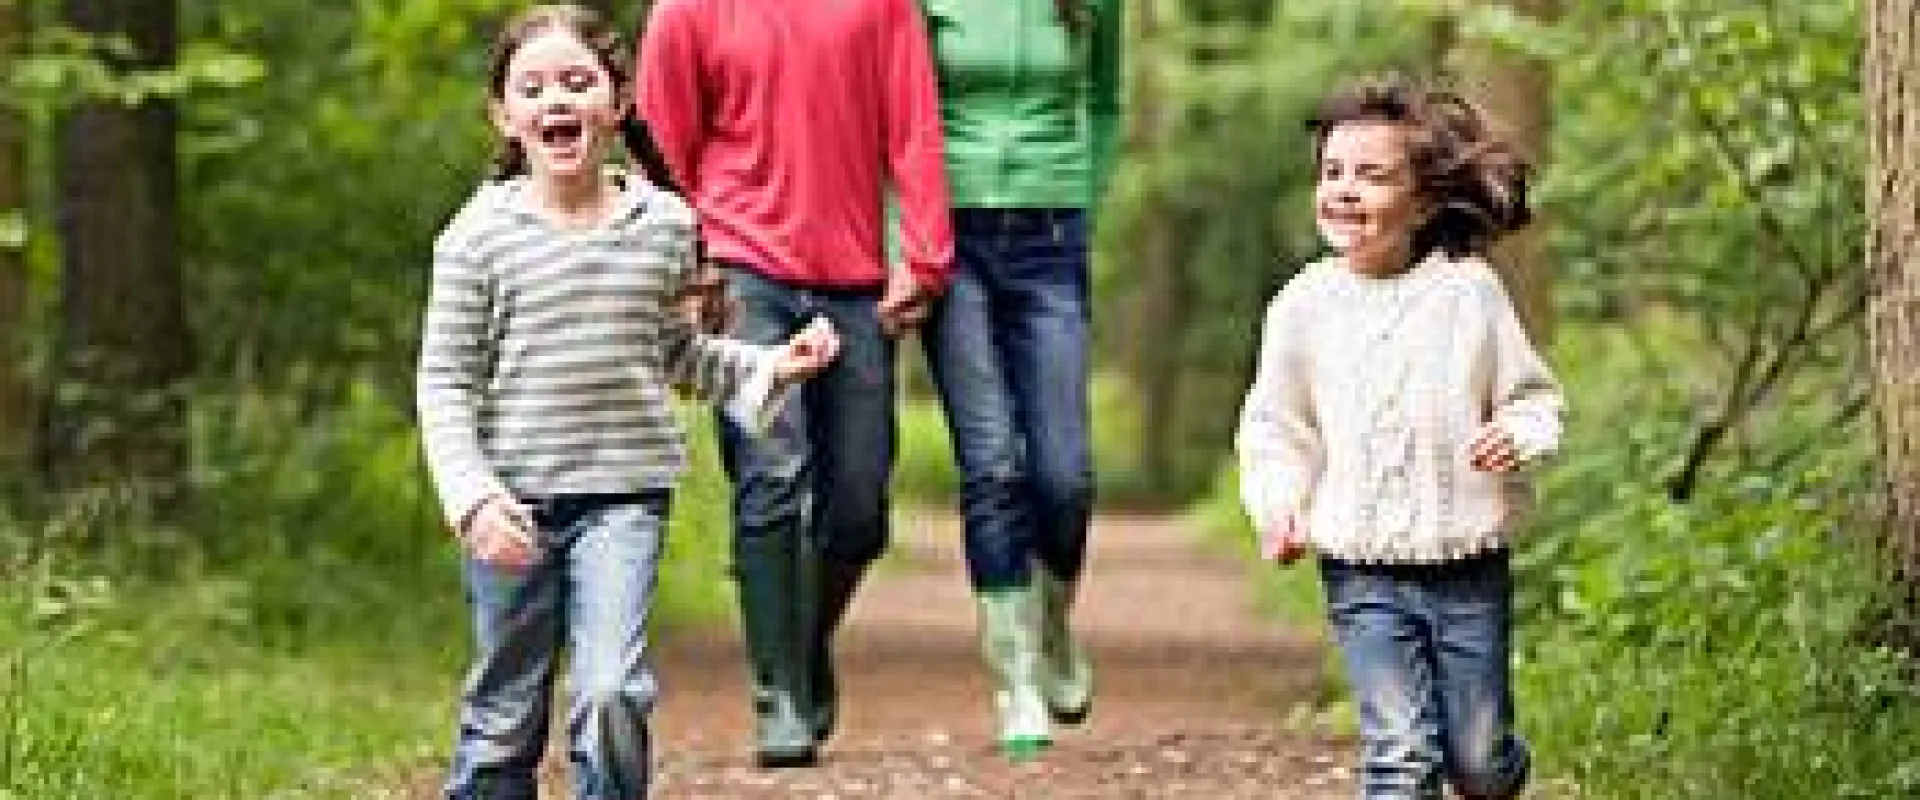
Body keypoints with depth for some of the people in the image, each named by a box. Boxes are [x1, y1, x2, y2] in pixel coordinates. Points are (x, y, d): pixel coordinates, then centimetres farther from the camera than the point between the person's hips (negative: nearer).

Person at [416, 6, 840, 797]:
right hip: (513, 501, -1)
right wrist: (474, 499, -16)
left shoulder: (664, 224, 3)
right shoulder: (480, 234, -6)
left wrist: (770, 367, 6)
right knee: (506, 711, 8)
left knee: (611, 691, -17)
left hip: (625, 495, 1)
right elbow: (445, 383, -4)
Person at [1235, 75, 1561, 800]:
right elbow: (1274, 426, 9)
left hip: (1469, 567, 0)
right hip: (1361, 571, 0)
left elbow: (1533, 395, 4)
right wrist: (1279, 508, -7)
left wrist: (1520, 435, -19)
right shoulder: (1306, 304, 0)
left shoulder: (1469, 290, -4)